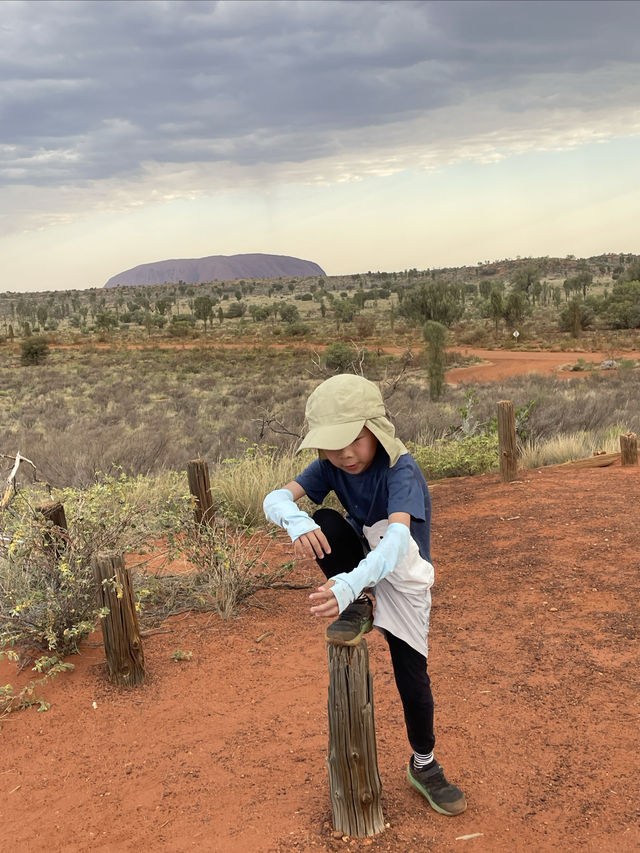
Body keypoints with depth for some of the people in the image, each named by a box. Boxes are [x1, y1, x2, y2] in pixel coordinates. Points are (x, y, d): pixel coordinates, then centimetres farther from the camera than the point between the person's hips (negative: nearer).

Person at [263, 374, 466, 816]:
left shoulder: (400, 470, -30)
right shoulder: (330, 467, -13)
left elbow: (397, 539, -46)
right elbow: (276, 498, -24)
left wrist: (350, 582, -64)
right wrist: (295, 519, -49)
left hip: (403, 576, -3)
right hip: (359, 567, 3)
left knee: (413, 679, -5)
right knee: (327, 524, -28)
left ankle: (424, 766, 23)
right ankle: (358, 608, -6)